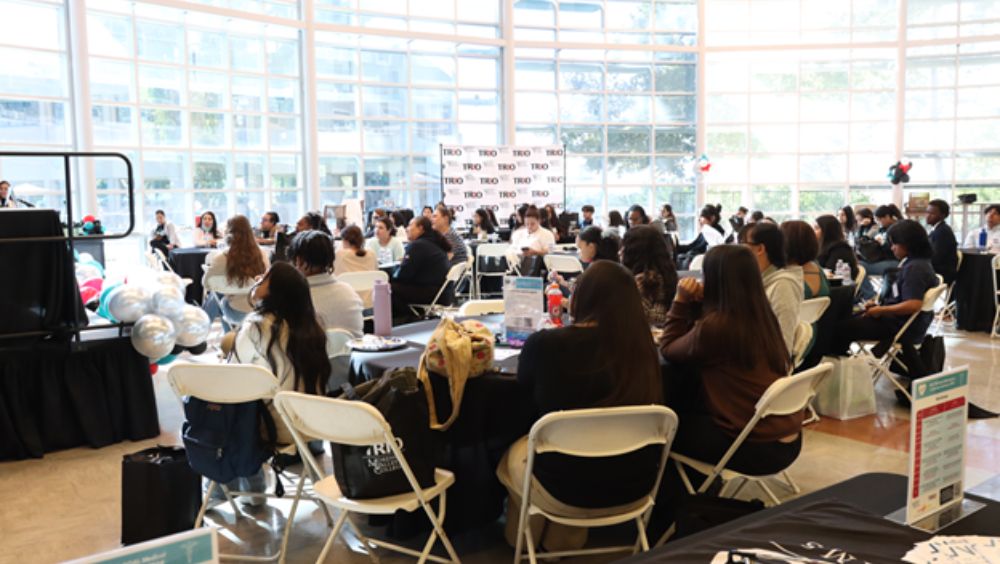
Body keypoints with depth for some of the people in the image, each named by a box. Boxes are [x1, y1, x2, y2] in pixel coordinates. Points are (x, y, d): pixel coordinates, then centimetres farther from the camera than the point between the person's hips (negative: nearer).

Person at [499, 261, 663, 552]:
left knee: (514, 455, 28)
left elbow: (525, 389, 5)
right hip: (635, 488, 4)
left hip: (566, 490, -3)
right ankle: (565, 542, 50)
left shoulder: (543, 344, -18)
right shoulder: (641, 346, -8)